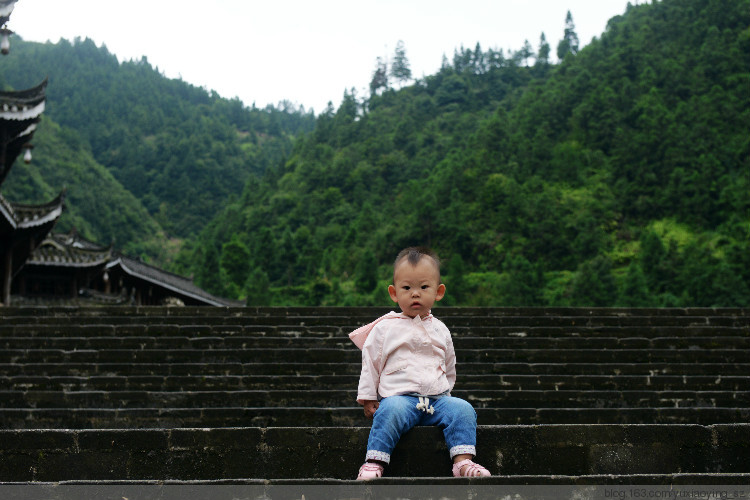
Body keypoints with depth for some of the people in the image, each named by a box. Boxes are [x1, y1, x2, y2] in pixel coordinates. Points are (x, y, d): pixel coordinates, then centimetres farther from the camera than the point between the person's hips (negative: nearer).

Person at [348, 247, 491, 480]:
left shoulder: (440, 330, 18)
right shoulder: (385, 328, 6)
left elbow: (449, 369, 29)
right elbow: (370, 363, 8)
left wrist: (444, 395, 25)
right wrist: (368, 398, 4)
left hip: (437, 399, 4)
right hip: (399, 396, -4)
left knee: (462, 409, -22)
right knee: (391, 410, -36)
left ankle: (463, 461, -24)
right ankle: (374, 462, -33)